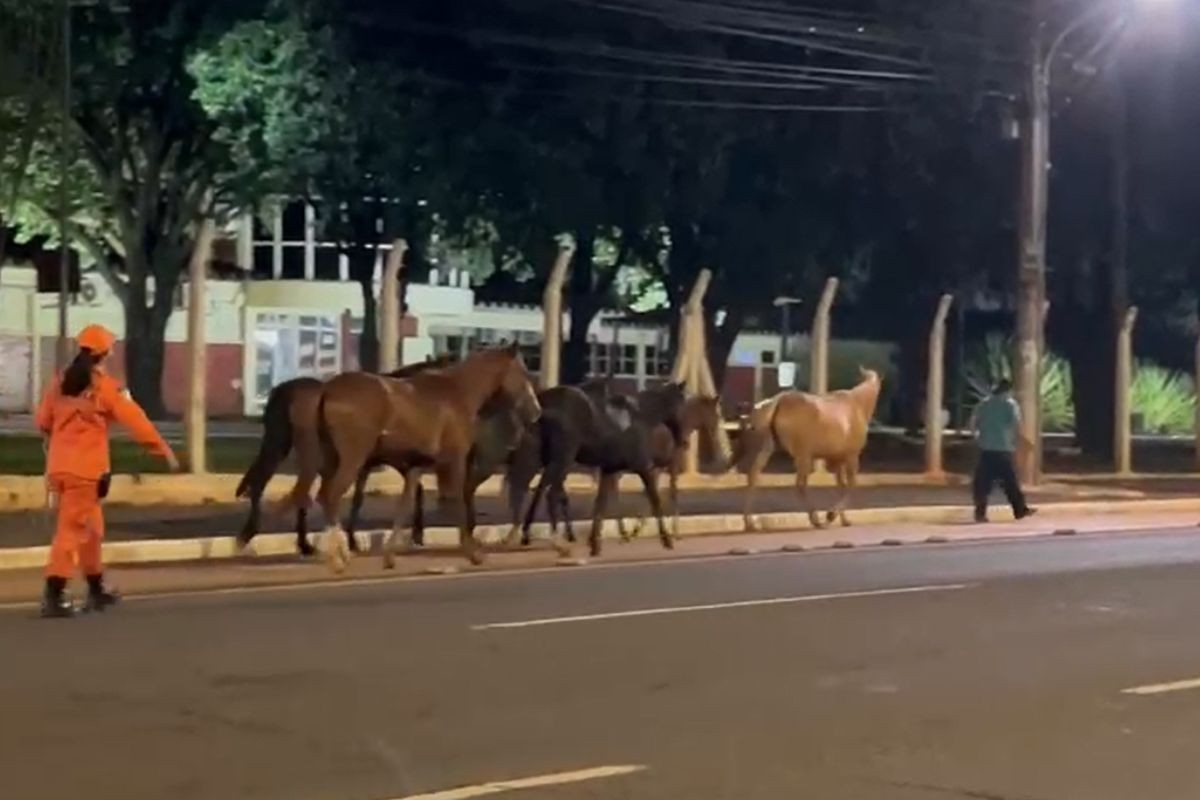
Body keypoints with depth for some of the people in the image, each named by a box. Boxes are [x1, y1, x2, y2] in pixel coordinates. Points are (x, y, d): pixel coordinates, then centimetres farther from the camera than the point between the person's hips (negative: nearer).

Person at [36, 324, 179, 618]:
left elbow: (43, 420, 17)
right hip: (85, 468, -7)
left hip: (60, 465, 7)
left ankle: (96, 589, 29)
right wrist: (164, 449, -1)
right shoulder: (104, 385, -8)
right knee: (72, 529, -7)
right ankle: (53, 596, -14)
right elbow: (135, 419, -8)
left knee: (91, 528, 19)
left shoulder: (61, 381, 10)